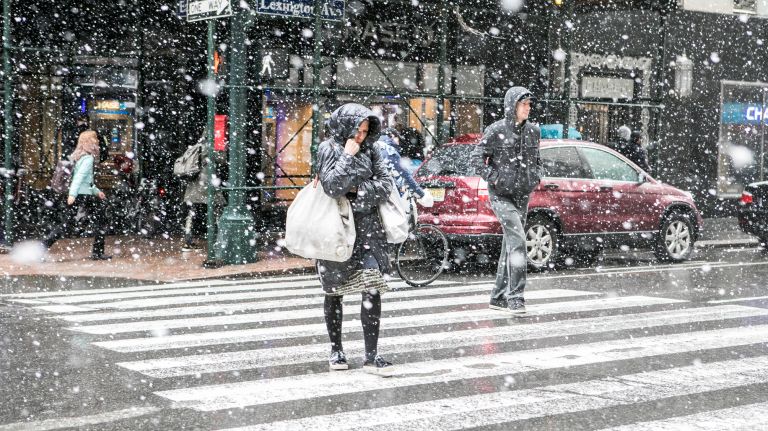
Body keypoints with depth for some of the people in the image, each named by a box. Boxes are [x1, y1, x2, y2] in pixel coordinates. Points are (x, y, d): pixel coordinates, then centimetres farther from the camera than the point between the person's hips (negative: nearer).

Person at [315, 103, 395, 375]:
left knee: (372, 289, -9)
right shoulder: (328, 149, -5)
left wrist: (358, 189, -11)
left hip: (366, 228, 3)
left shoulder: (369, 150, 7)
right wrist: (348, 155, -16)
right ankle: (336, 350, 22)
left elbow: (385, 186, 0)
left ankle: (372, 356, -7)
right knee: (334, 292, 8)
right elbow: (333, 187, -19)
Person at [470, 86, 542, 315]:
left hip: (523, 194, 6)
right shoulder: (496, 130, -9)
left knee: (510, 244, 11)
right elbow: (477, 157, -6)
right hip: (501, 195, -6)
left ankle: (498, 297, 20)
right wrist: (494, 178, -14)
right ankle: (515, 297, -17)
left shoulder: (533, 131, 7)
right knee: (517, 240, -19)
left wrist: (536, 177, 6)